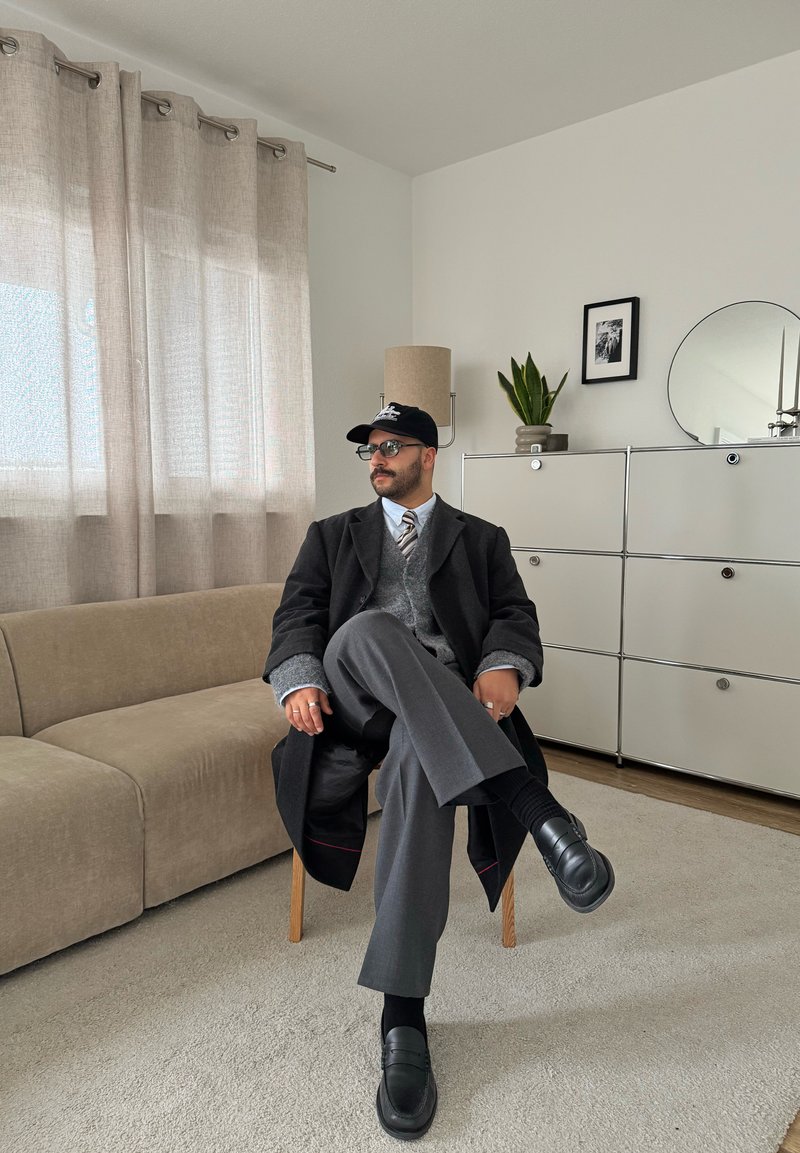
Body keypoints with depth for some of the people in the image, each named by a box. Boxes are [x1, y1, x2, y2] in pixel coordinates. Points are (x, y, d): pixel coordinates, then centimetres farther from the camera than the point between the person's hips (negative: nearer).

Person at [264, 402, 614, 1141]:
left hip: (449, 706, -1)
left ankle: (403, 1010, -31)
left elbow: (515, 615, 7)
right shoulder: (332, 536, 23)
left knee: (418, 754, -38)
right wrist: (299, 682, -12)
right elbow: (298, 614, 10)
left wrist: (504, 668, -18)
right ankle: (534, 808, -40)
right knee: (368, 629, -35)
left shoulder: (482, 540, 21)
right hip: (355, 699, 1)